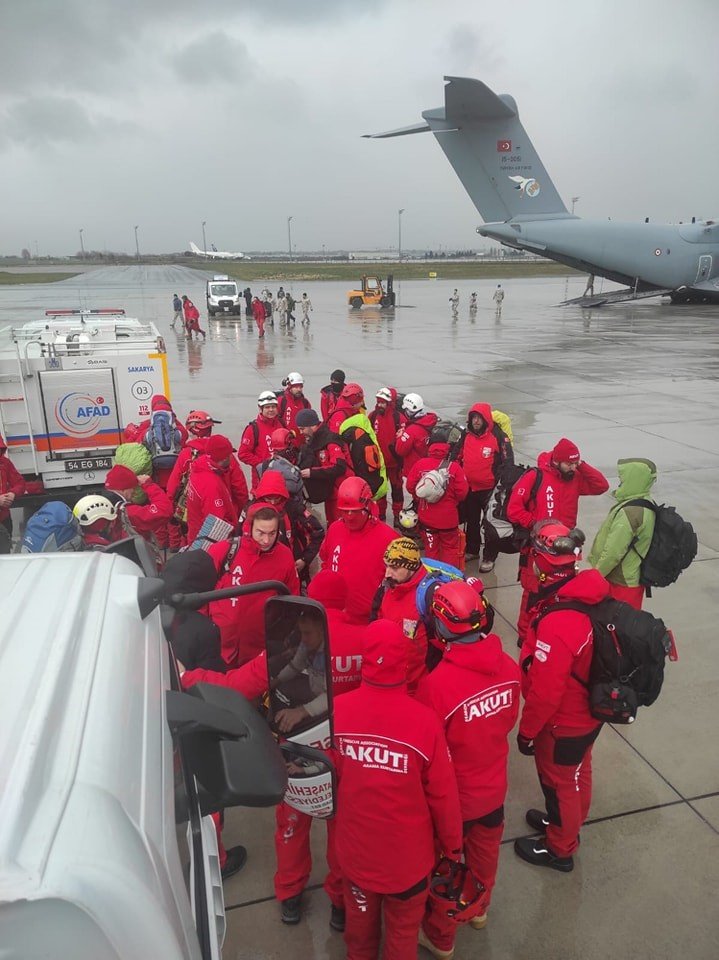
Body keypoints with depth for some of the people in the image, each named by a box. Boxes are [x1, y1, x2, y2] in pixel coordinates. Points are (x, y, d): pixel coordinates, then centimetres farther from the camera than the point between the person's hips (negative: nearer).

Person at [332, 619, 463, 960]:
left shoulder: (337, 710, -22)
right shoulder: (424, 720, -29)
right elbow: (442, 793, -16)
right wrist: (452, 841, 3)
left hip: (355, 846, 2)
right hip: (408, 852, -2)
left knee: (360, 924, 30)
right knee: (403, 932, 26)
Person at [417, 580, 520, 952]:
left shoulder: (436, 683, -36)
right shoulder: (509, 668, -20)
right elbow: (509, 722, -1)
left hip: (453, 797, -4)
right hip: (494, 789, 5)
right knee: (485, 854, 31)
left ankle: (440, 936, 47)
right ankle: (479, 908, 58)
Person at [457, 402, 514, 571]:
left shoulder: (498, 436, -15)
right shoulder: (467, 436, 3)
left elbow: (508, 462, -13)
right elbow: (459, 457, 15)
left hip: (489, 489, -6)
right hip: (469, 487, 6)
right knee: (472, 521, 20)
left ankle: (490, 557, 15)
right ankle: (472, 550, 37)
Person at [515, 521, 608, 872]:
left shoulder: (556, 625, -39)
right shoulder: (591, 594, -14)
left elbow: (544, 692, -28)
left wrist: (527, 730, -12)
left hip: (563, 725, -7)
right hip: (590, 712, 7)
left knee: (559, 783, 17)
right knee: (578, 774, 29)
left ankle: (559, 849, 42)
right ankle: (567, 823, 54)